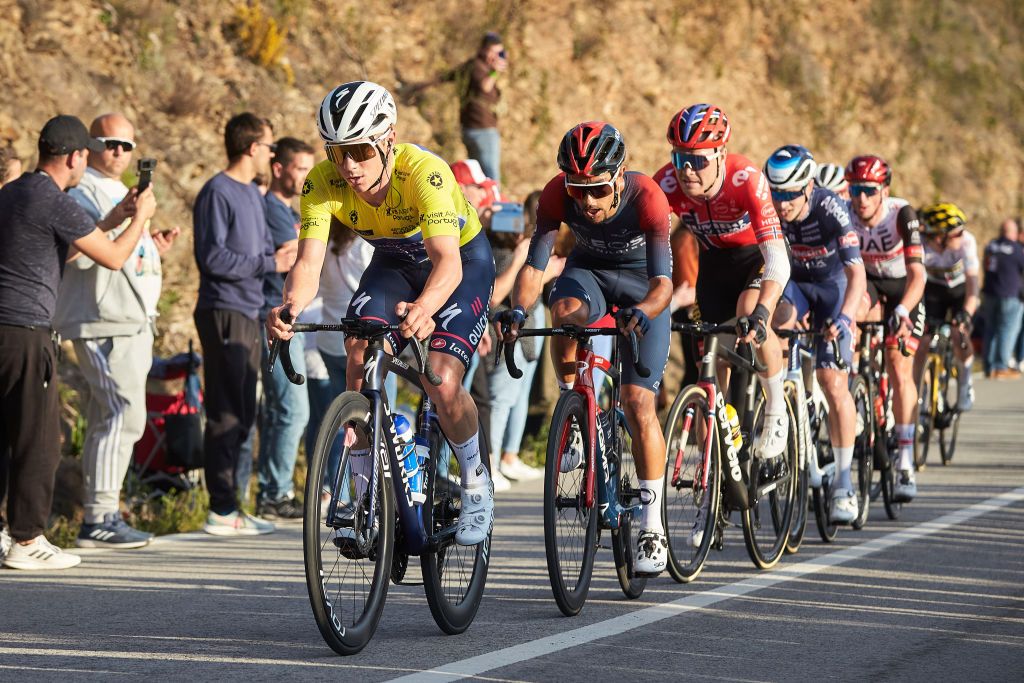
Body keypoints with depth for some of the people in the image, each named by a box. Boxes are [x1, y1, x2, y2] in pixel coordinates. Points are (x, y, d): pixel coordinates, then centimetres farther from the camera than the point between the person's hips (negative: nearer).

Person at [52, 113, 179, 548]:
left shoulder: (121, 194, 23)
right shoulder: (83, 192, -8)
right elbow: (81, 254, -20)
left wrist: (155, 250, 16)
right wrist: (116, 220, -27)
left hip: (131, 324, 10)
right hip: (105, 324, -10)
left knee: (107, 419, 10)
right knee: (124, 416, -16)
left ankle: (101, 517, 13)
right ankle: (100, 518, -17)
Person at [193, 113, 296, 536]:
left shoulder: (253, 194, 18)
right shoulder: (218, 193, -10)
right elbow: (213, 256, -17)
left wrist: (282, 255, 2)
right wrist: (270, 263, -17)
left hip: (248, 314, 10)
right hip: (224, 313, -9)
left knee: (242, 414, 12)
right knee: (226, 414, -8)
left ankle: (230, 505, 18)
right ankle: (222, 511, -7)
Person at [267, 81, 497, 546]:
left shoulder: (424, 172, -37)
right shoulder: (323, 181, -25)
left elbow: (447, 261, -48)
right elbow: (309, 260, -34)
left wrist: (423, 308, -69)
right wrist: (290, 307, -57)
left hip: (464, 259, -4)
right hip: (395, 262, 4)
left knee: (441, 382, -21)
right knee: (360, 356, -22)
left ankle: (476, 485, 6)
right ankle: (366, 495, -9)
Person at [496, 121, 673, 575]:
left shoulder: (646, 198, -34)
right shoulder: (558, 194, -27)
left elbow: (663, 281, -39)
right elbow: (535, 263, -29)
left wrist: (643, 311, -61)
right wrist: (518, 309, -49)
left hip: (641, 285, -2)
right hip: (588, 270, 2)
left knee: (638, 402, -12)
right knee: (564, 310, -36)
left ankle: (652, 527, -2)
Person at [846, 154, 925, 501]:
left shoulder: (901, 214, -29)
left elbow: (917, 274, -35)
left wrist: (902, 311, -51)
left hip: (902, 290, -2)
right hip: (869, 286, 2)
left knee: (900, 373, -12)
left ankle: (906, 464, -8)